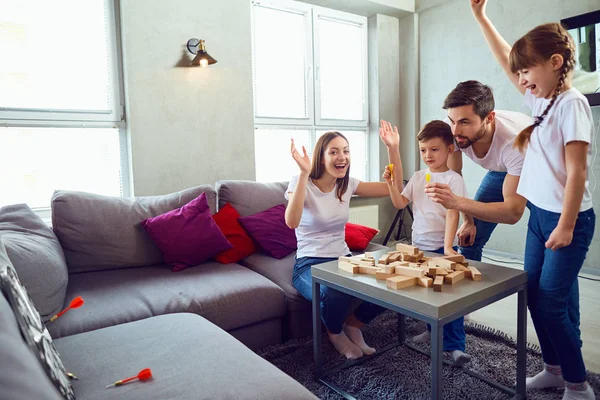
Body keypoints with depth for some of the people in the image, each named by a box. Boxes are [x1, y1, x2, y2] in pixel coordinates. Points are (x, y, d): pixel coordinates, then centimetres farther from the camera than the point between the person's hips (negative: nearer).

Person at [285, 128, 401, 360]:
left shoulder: (347, 185, 5)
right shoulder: (302, 184, -11)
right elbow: (291, 222, -32)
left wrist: (393, 149, -5)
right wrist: (304, 173, -37)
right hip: (309, 264, -5)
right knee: (336, 295, -36)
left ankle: (353, 326, 11)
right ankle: (335, 333, 3)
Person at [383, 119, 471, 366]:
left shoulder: (453, 179, -9)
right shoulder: (418, 177, 8)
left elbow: (453, 214, -18)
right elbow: (400, 203, 5)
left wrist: (448, 246, -26)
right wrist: (391, 183, -11)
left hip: (441, 247, -6)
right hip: (419, 246, 6)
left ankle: (455, 346, 7)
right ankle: (433, 330, 37)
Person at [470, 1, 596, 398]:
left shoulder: (571, 103, -14)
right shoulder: (541, 99, 8)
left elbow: (577, 171, -19)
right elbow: (507, 60, 17)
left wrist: (566, 227, -20)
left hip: (567, 219, -8)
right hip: (539, 215, 8)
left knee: (551, 302, -3)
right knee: (535, 296, 13)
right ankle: (555, 368, 29)